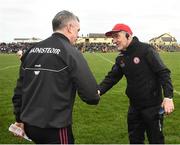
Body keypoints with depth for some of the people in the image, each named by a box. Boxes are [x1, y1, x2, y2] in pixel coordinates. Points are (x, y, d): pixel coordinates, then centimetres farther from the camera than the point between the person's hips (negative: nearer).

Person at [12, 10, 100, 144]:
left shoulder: (32, 50, 5)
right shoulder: (70, 52, -13)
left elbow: (20, 88, 9)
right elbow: (90, 94, -18)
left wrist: (20, 119, 19)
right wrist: (95, 98, 5)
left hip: (29, 125, 6)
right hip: (55, 128, -6)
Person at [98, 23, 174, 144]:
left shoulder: (146, 50, -15)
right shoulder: (121, 58, 6)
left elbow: (163, 73, -17)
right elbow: (111, 77, 4)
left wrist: (168, 97, -26)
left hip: (152, 105, -6)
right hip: (134, 106, 7)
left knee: (156, 139, 8)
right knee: (134, 139, 19)